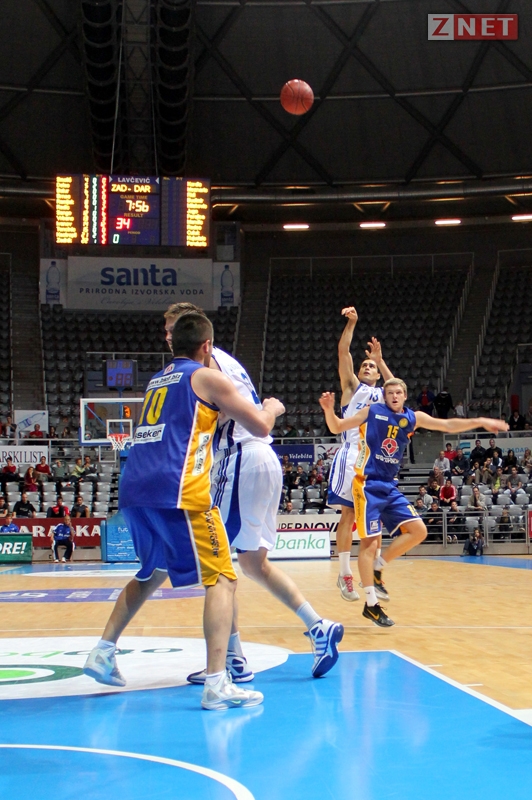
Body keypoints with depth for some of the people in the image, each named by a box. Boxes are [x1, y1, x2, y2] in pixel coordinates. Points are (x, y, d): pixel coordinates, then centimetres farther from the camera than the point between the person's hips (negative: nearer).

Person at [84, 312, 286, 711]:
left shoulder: (157, 381, 24)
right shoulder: (208, 377, 4)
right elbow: (260, 427, 5)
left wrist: (220, 410, 46)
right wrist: (272, 408, 25)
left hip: (135, 490, 8)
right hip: (178, 492, -7)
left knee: (152, 573, 28)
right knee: (222, 579, -3)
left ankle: (103, 652, 27)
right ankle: (217, 683, -14)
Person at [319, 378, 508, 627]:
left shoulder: (413, 418, 10)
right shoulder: (371, 411, -1)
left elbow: (448, 425, 11)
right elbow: (337, 428, 1)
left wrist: (480, 422, 3)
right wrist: (329, 409, -19)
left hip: (390, 486, 6)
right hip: (367, 484, -6)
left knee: (418, 530, -1)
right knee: (369, 540, -9)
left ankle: (377, 568, 12)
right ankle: (371, 604, -4)